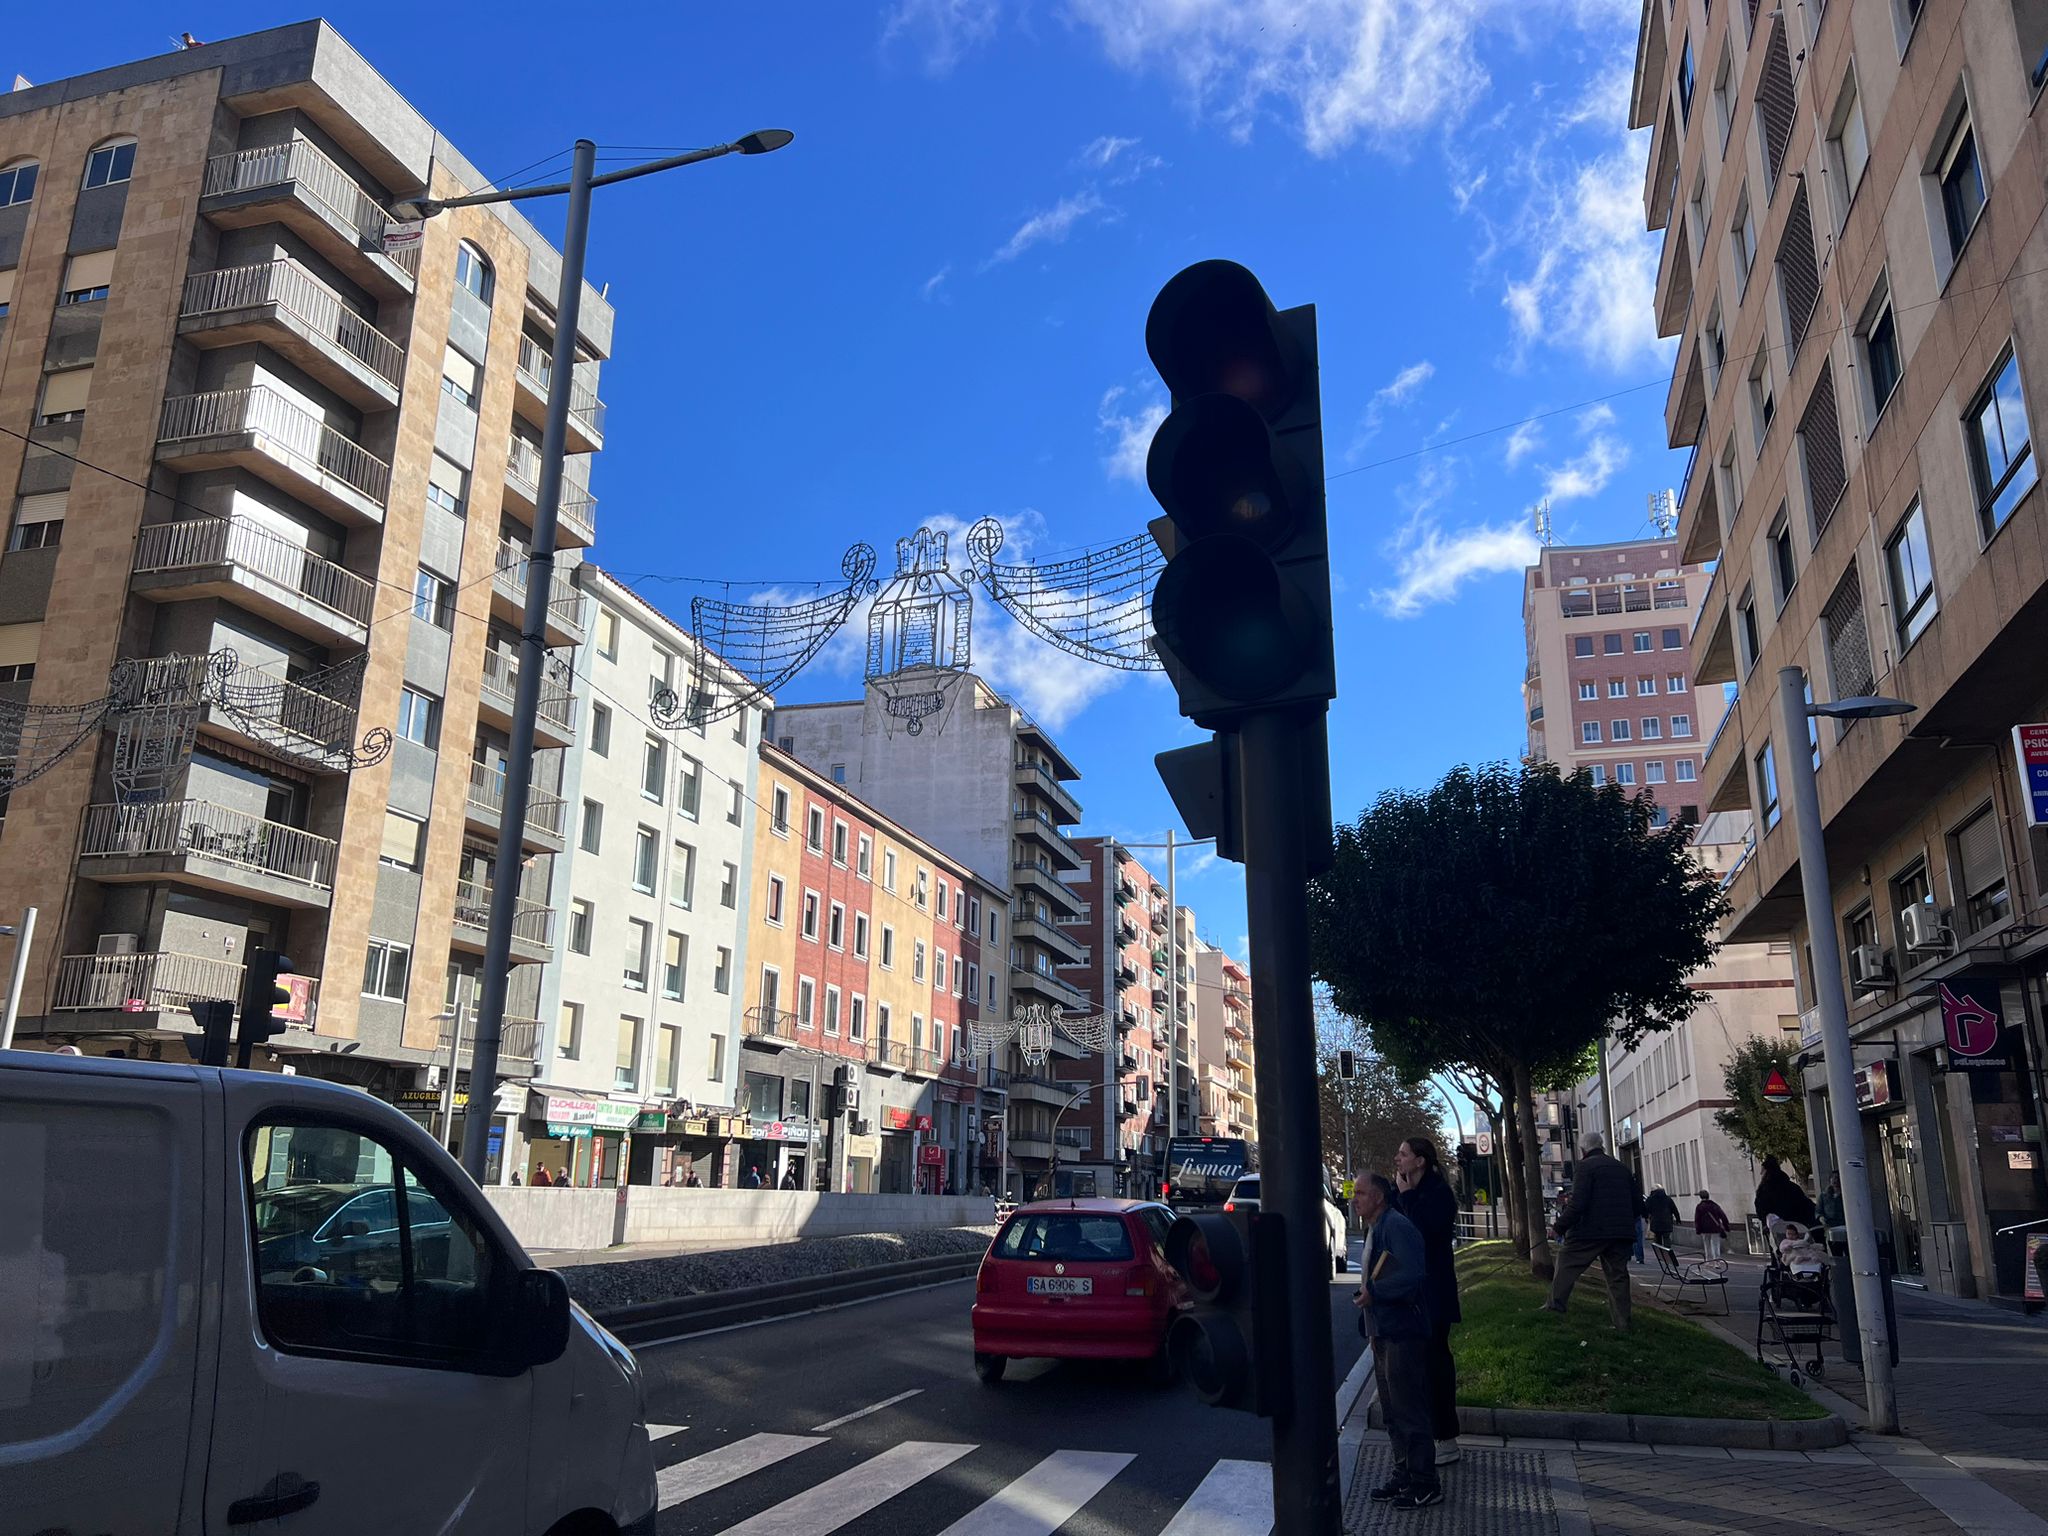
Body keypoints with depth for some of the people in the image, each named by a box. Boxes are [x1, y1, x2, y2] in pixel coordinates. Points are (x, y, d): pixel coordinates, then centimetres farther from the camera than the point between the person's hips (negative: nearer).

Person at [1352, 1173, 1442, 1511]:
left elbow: (1413, 1274, -28)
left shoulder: (1396, 1226, -17)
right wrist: (1366, 1294, 9)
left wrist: (1373, 1292, -22)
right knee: (1393, 1411, 17)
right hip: (1383, 1333, 10)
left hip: (1403, 1333, -10)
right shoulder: (1374, 1229, 14)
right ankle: (1404, 1475, 28)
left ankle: (1425, 1485, 7)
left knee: (1410, 1411, -2)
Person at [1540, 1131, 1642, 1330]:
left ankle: (1555, 1305, -1)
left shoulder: (1586, 1167, -5)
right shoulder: (1621, 1169, 17)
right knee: (1617, 1275, 9)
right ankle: (1622, 1324, 7)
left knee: (1566, 1264, 4)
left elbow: (1578, 1203, -15)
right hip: (1621, 1234, 6)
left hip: (1591, 1232, -6)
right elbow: (1638, 1203, 18)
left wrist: (1560, 1227, -6)